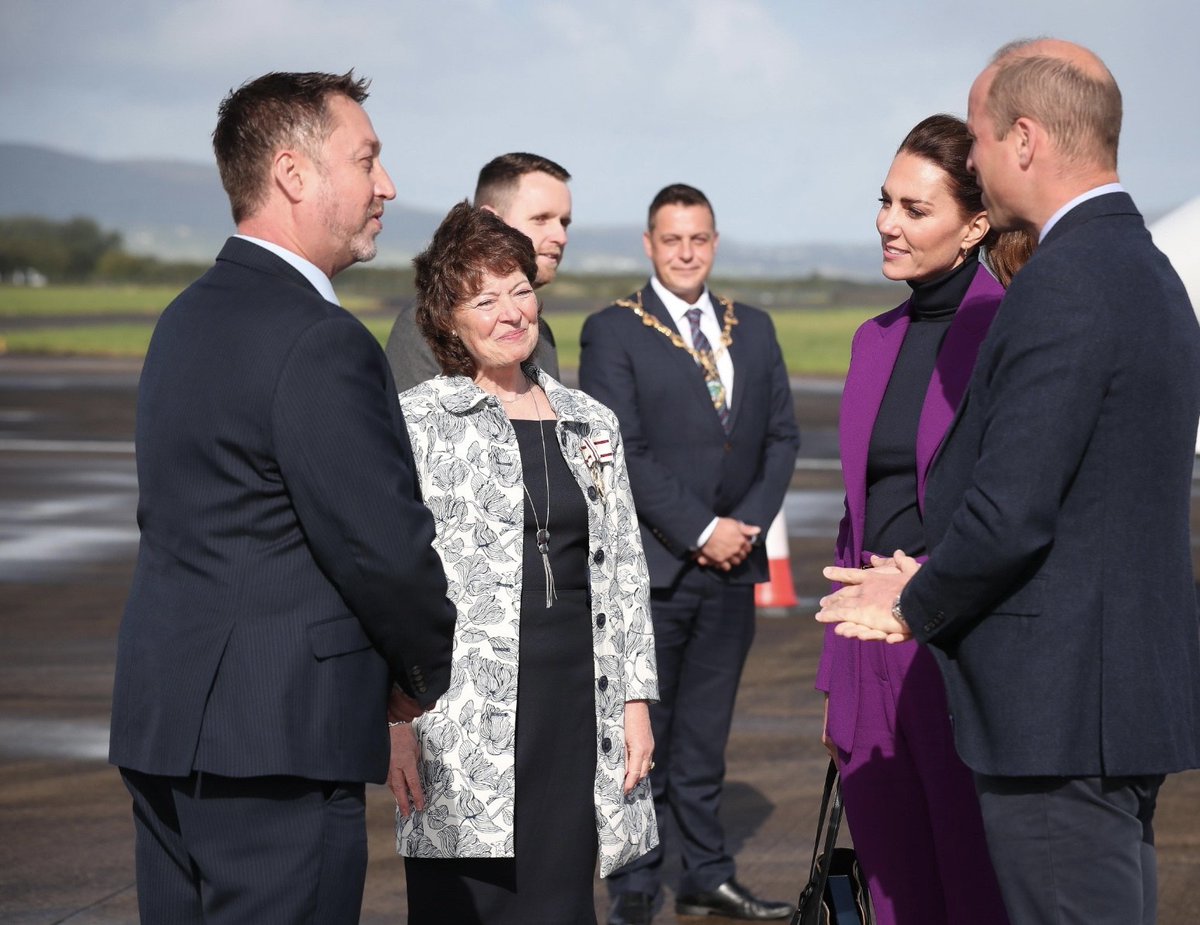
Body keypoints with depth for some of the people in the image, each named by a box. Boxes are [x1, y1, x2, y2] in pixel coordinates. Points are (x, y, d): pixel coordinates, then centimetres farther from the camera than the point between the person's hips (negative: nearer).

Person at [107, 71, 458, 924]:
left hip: (166, 722, 9)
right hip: (276, 737, -9)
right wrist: (427, 670, 2)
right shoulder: (319, 342, -17)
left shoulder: (188, 317, 13)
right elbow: (385, 545, -19)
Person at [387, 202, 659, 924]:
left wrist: (636, 699, 10)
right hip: (467, 714, -4)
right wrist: (397, 717, -9)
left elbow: (625, 571, 16)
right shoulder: (419, 421, 0)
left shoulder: (592, 422, 13)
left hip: (576, 702, 4)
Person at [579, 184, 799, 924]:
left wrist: (749, 524, -4)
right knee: (641, 738, 0)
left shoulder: (753, 329, 14)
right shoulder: (612, 333, -3)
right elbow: (622, 453, -10)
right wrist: (701, 531, -13)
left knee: (705, 737, 11)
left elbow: (782, 438, 11)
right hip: (650, 567, -4)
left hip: (731, 567, 5)